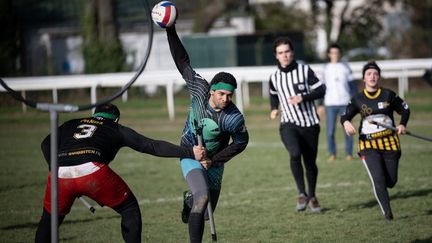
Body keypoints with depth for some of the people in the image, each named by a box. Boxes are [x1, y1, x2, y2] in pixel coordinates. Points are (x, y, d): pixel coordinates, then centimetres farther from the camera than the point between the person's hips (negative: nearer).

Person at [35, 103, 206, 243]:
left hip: (60, 174, 3)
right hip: (92, 171, -3)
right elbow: (153, 146, 23)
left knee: (50, 219, 25)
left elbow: (47, 145, 20)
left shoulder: (71, 124, 34)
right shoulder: (116, 129, 28)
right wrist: (190, 153, 26)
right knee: (129, 209, 18)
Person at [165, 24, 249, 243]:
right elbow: (183, 62, -14)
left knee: (207, 211, 11)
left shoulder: (234, 118, -24)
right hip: (190, 155, -2)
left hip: (214, 162, 2)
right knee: (202, 198, -26)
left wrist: (214, 160, -14)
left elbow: (241, 142, -7)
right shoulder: (200, 89, -21)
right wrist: (171, 31, -18)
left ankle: (190, 200, 47)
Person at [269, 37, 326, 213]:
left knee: (310, 162, 8)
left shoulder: (305, 70, -3)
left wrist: (302, 97, -18)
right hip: (288, 124, 0)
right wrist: (274, 109, 9)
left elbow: (321, 90, -4)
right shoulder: (274, 77, 6)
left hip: (309, 123, 0)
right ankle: (302, 194, -16)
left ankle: (312, 196, 31)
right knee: (295, 154, -27)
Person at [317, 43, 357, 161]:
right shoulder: (326, 68, 9)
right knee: (330, 130, -5)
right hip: (330, 103, 0)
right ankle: (332, 153, 4)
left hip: (345, 102, 0)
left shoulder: (345, 66, 7)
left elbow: (352, 85, 9)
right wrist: (320, 104, 5)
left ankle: (349, 153, 5)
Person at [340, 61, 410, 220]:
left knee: (391, 182, 4)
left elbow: (404, 110, 11)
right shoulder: (358, 99, 2)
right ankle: (387, 213, -7)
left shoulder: (388, 95, 1)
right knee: (378, 180, -17)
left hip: (390, 142, 1)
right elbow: (345, 116, 3)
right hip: (368, 144, -1)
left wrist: (403, 125, -7)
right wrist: (346, 123, -21)